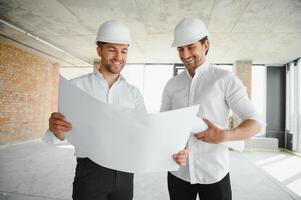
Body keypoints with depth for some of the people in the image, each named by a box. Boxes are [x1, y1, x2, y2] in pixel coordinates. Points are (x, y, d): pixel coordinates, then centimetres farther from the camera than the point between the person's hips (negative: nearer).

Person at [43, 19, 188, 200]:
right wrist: (57, 131, -31)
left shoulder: (134, 93, 3)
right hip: (90, 171, -2)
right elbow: (62, 132, -7)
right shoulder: (77, 86, -5)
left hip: (124, 172, 3)